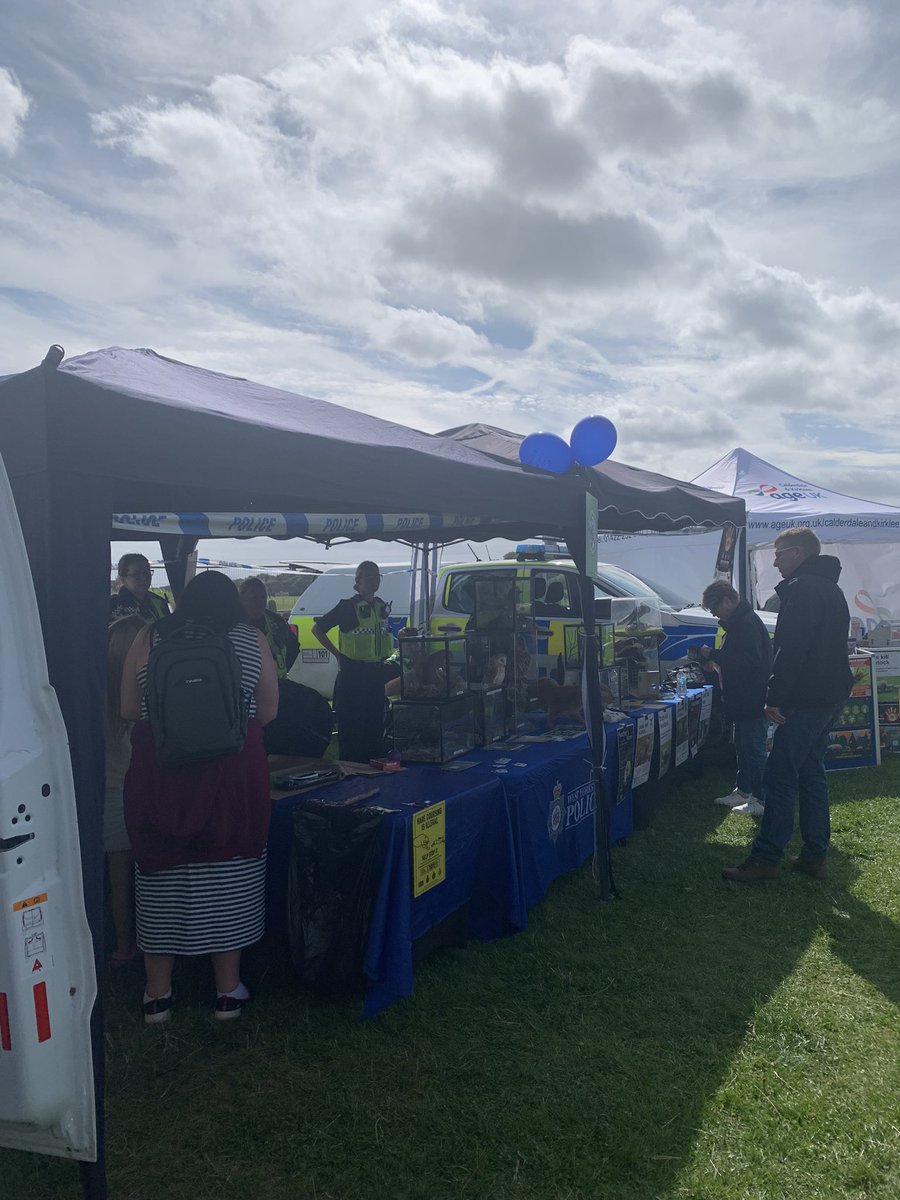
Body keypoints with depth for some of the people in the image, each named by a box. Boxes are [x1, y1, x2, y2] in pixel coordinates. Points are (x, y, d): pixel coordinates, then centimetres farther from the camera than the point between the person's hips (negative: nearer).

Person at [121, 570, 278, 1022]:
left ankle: (157, 994, 26)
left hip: (159, 777, 1)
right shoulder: (252, 640, 2)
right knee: (228, 883, 10)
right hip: (233, 778, -1)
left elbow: (128, 710, 4)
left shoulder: (149, 638, 3)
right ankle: (228, 991, 22)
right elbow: (268, 712, 5)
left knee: (162, 882, 13)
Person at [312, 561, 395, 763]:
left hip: (376, 673, 6)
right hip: (352, 673, -6)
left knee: (376, 722, 11)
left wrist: (383, 660, 12)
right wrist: (337, 654, -5)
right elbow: (317, 629, -4)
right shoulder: (348, 606, -8)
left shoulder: (382, 607, 10)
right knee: (351, 723, -2)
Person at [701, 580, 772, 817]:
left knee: (753, 749, -4)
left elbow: (749, 661, -27)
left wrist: (714, 655, -20)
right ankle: (743, 791, 29)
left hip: (754, 702, -11)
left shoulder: (747, 623, -19)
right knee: (742, 747, 18)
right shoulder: (737, 622, 14)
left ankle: (761, 800, 3)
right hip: (743, 700, 11)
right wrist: (714, 658, 9)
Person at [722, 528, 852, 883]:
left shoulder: (802, 589, -14)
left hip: (805, 700, -10)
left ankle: (765, 858, -3)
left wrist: (775, 699, -19)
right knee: (811, 773, 14)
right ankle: (814, 855, 19)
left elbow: (791, 650, -22)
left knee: (780, 779, -7)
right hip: (831, 696, 10)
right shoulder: (830, 588, 19)